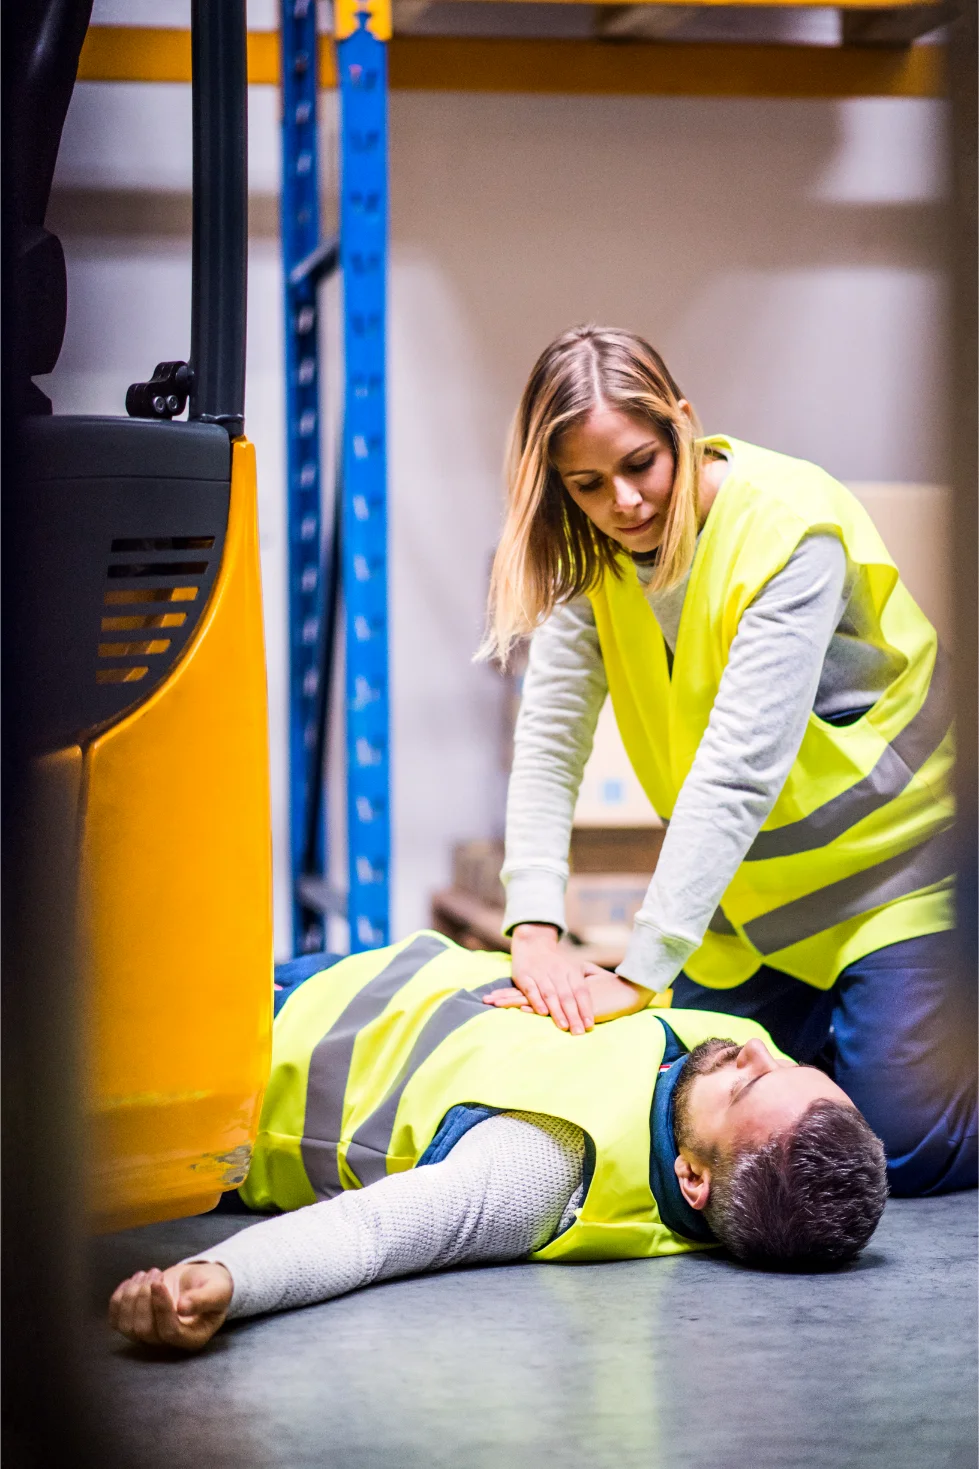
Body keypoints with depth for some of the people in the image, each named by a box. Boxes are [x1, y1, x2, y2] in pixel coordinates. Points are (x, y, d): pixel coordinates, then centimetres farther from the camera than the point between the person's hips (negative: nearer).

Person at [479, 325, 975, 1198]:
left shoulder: (791, 528, -27)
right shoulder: (592, 557, -7)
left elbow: (738, 769, -33)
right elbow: (548, 743, -14)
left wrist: (641, 973, -36)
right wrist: (535, 929, -30)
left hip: (886, 860, -6)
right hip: (751, 888, 6)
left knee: (904, 1144, -11)